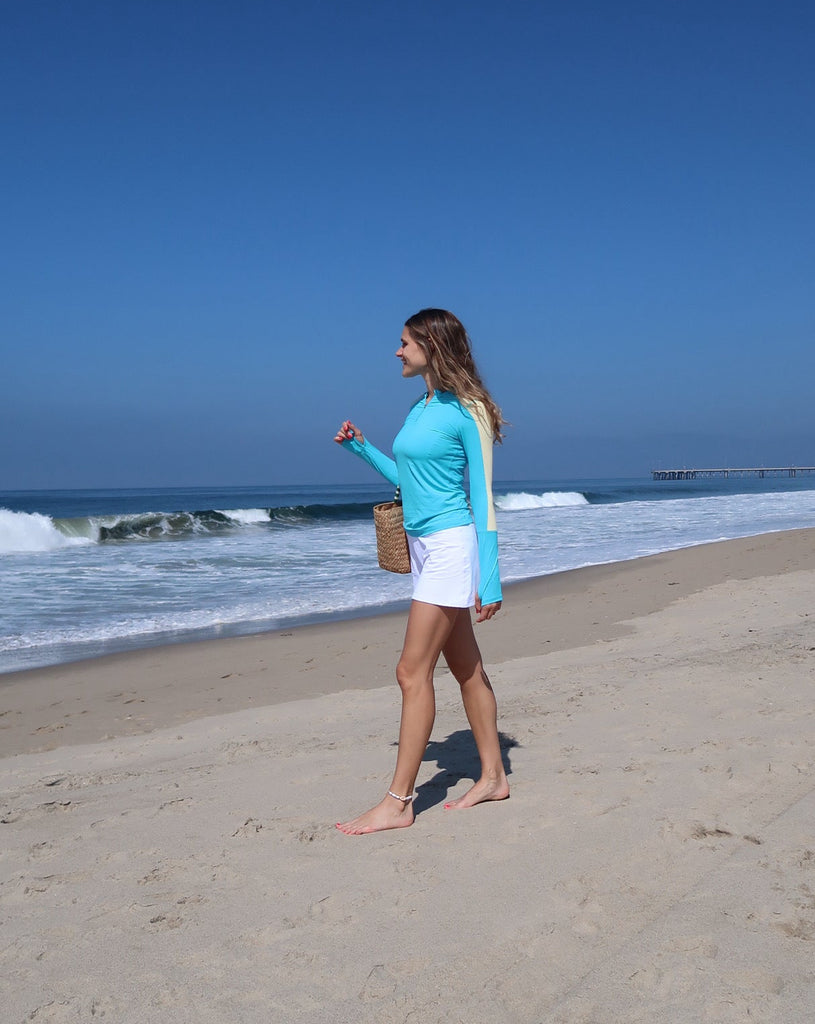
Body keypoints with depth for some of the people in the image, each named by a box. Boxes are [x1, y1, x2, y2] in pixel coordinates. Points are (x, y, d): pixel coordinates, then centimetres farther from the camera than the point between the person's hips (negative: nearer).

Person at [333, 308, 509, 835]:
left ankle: (398, 802, -2)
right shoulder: (419, 409, 13)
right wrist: (362, 448, 16)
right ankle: (493, 777, 24)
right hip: (424, 547, 9)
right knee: (466, 668, 14)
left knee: (413, 672, -9)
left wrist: (489, 577, -16)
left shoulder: (467, 411, -12)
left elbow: (483, 498, -13)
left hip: (452, 545, -9)